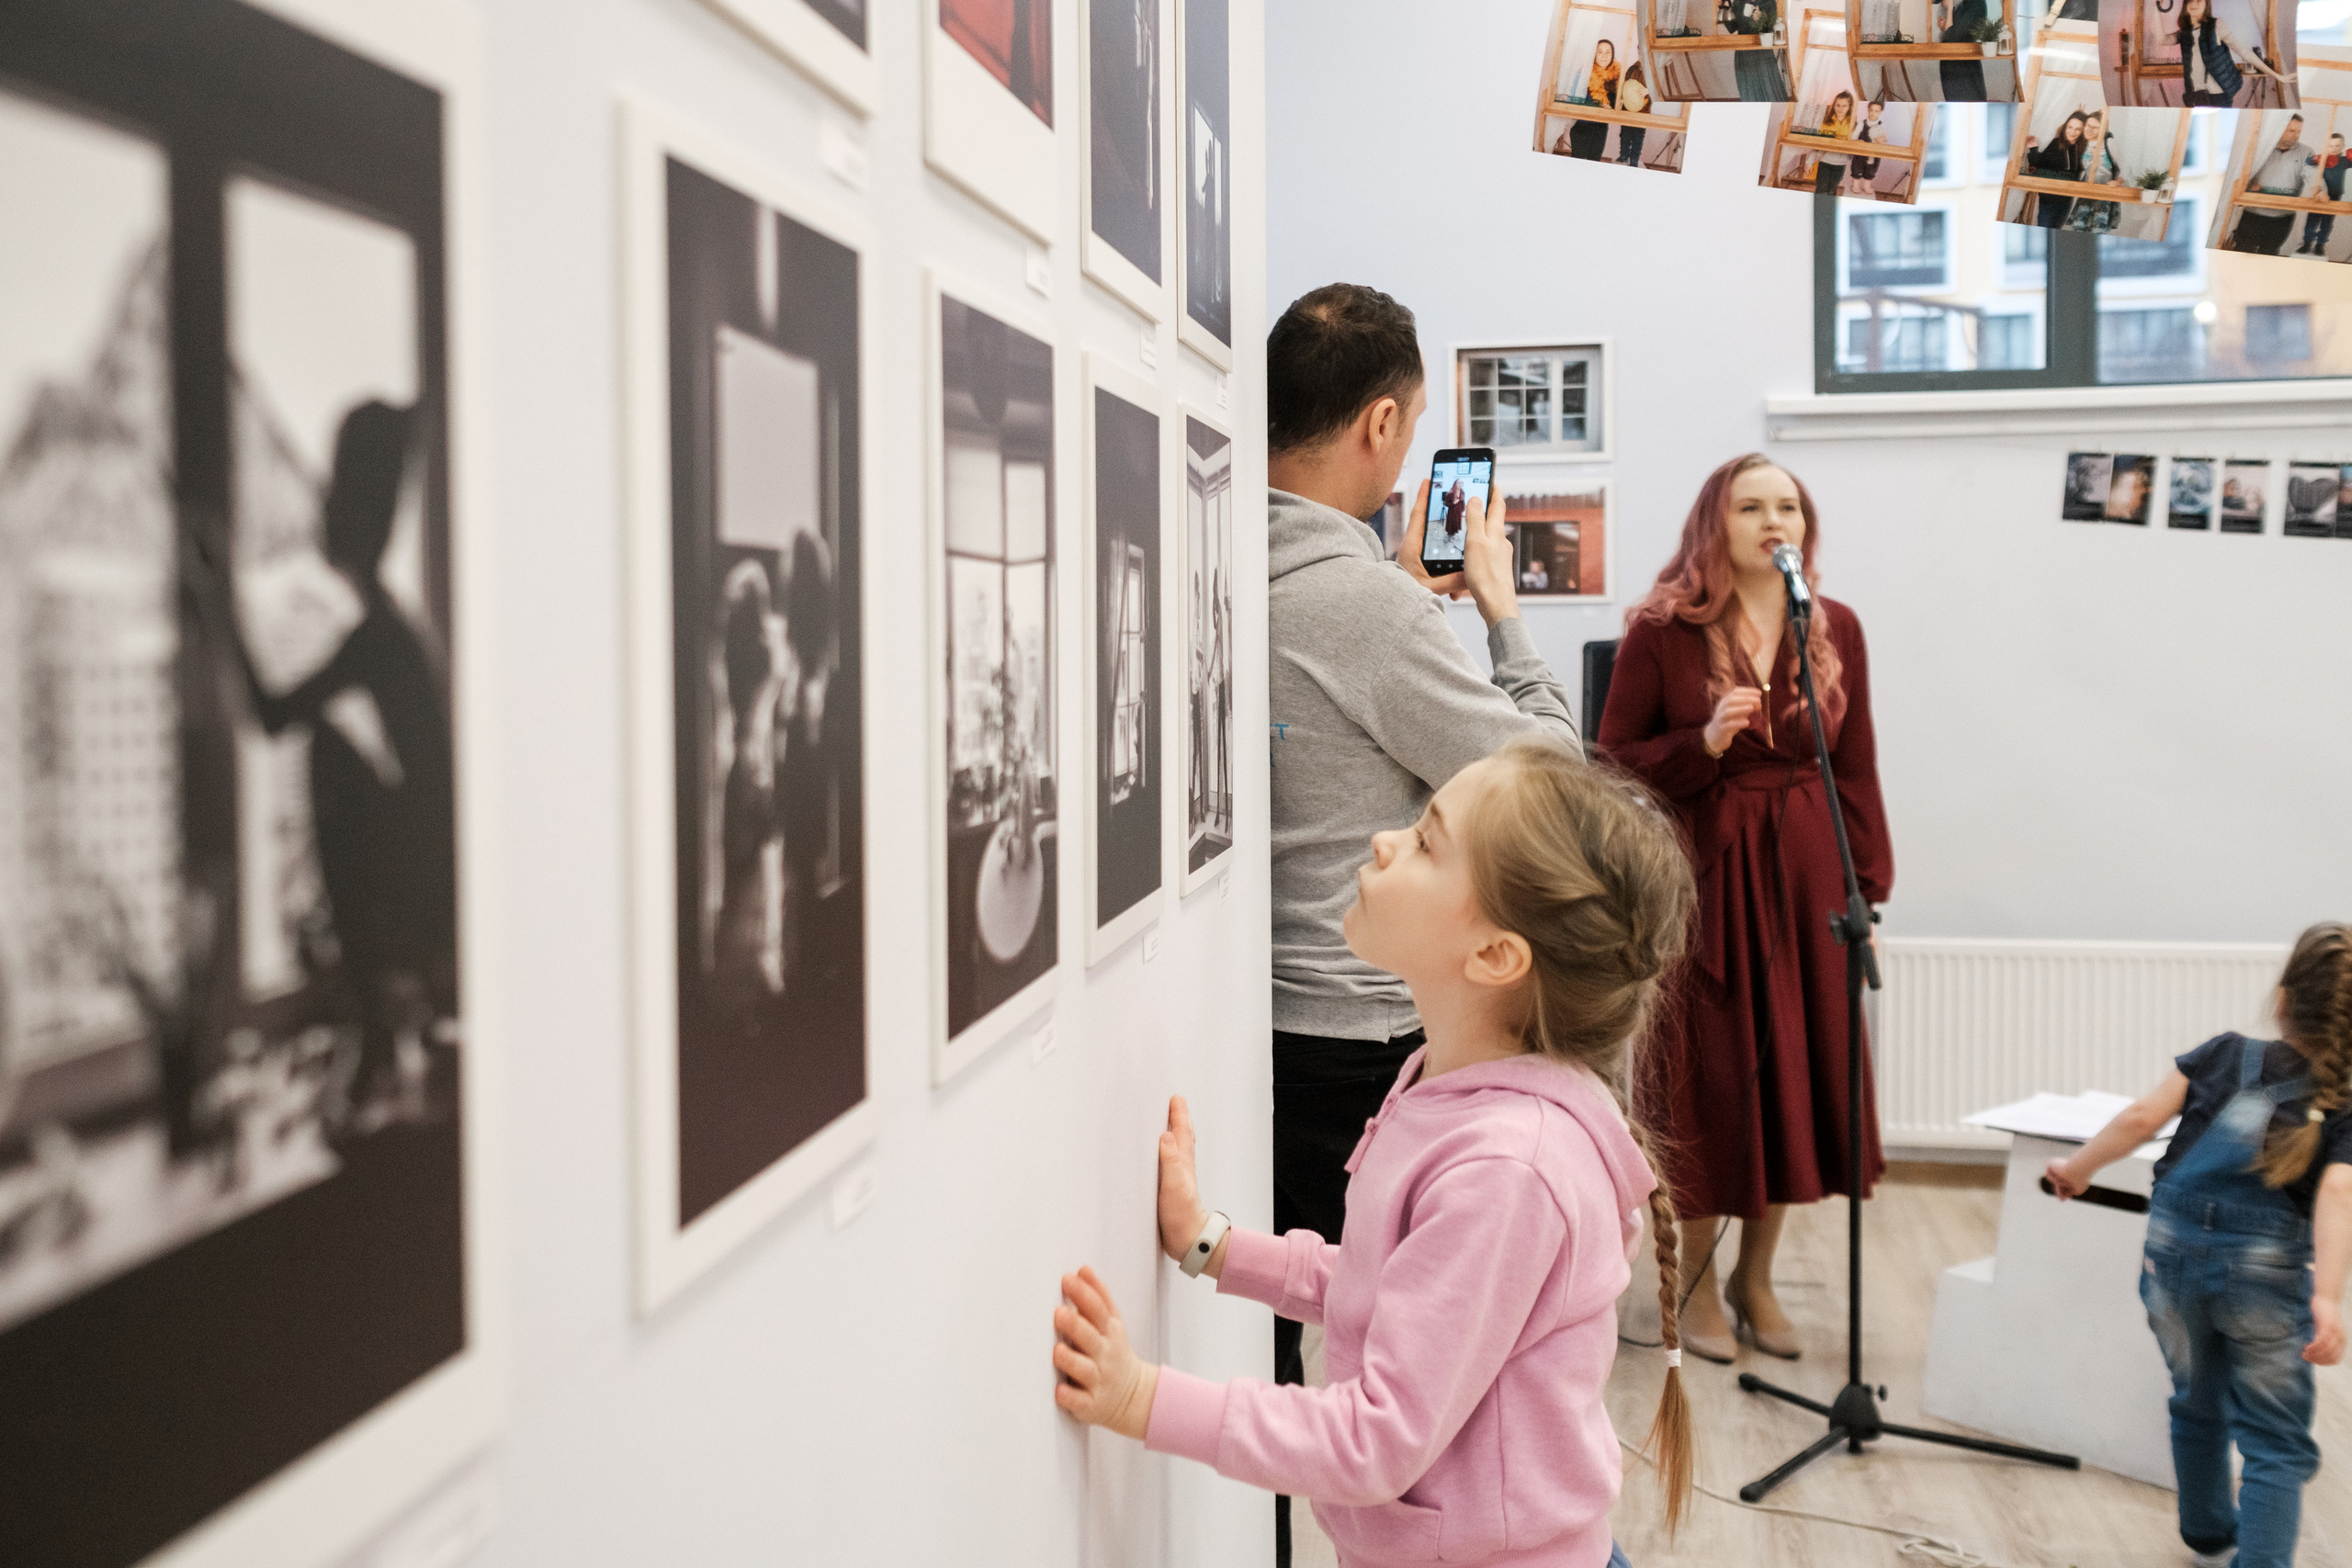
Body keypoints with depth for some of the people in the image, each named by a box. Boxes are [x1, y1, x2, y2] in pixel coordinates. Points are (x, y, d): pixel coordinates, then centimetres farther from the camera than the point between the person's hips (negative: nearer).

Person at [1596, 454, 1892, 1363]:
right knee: (1705, 1079, 2)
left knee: (1797, 1072, 8)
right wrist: (1705, 743, -18)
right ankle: (1696, 1285, 20)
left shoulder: (1836, 631, 6)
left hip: (1803, 877, 4)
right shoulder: (1661, 630, -5)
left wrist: (1869, 884, 5)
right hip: (1702, 874, -4)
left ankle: (1757, 1277, 27)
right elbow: (1614, 758, -2)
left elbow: (1856, 767, 8)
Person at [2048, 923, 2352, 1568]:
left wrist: (2078, 1167, 13)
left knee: (2197, 1402, 26)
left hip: (2174, 1249, 3)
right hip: (2266, 1271, -3)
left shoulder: (2227, 1055, 4)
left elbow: (2141, 1117, -2)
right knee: (2275, 1440, 8)